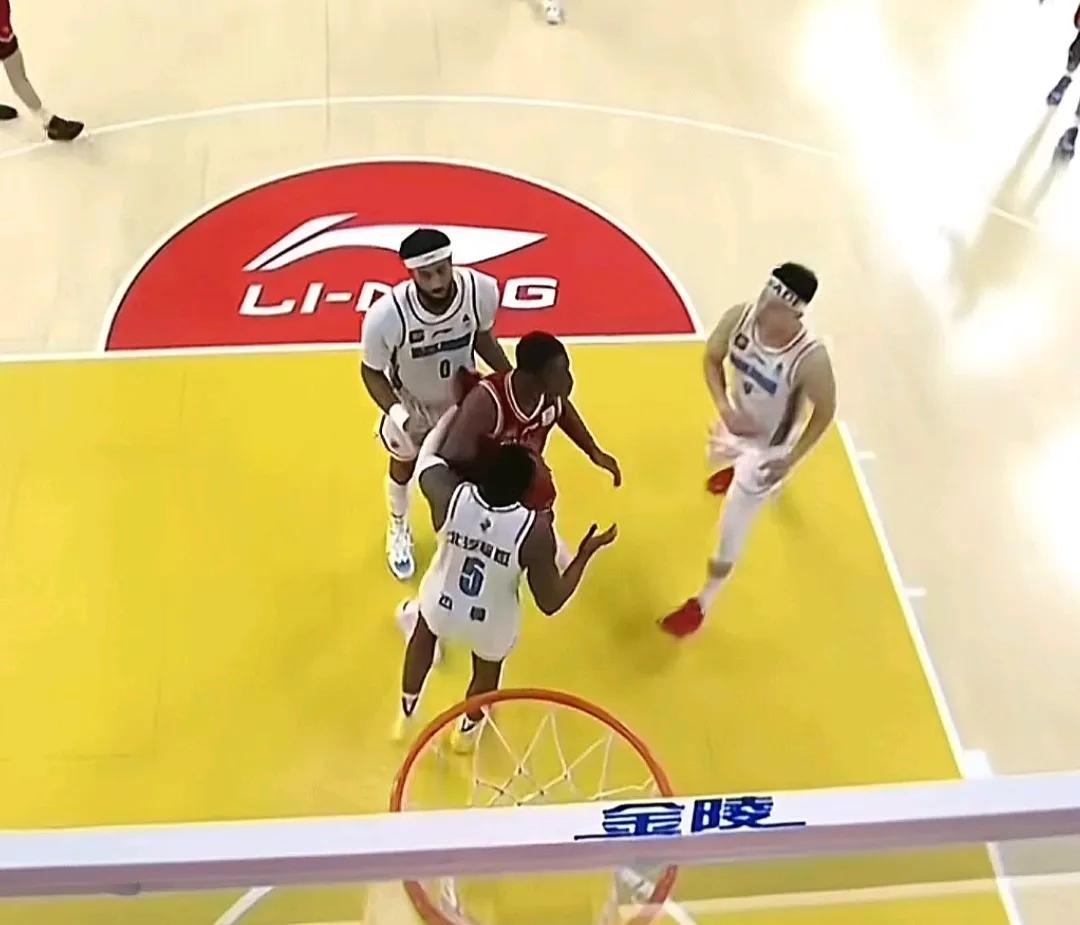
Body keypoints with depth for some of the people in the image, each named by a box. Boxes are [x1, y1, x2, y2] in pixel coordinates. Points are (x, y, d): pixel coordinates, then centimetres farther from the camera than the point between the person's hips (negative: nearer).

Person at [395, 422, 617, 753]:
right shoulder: (535, 530, -34)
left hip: (441, 604, 1)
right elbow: (551, 603, -22)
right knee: (487, 669, 34)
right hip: (492, 624, -1)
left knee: (424, 631, 39)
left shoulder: (449, 496, -31)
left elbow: (427, 456, -7)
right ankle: (468, 729, 66)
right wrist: (587, 553, -13)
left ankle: (407, 712, 62)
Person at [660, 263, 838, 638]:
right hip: (736, 421, 6)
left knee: (732, 528, 4)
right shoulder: (739, 317, -28)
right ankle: (743, 473, 79)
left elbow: (825, 411, -21)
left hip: (769, 445, -6)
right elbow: (712, 357, -8)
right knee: (720, 454, 39)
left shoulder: (810, 359, -40)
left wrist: (791, 459, -20)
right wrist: (723, 406, -24)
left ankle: (702, 603, 27)